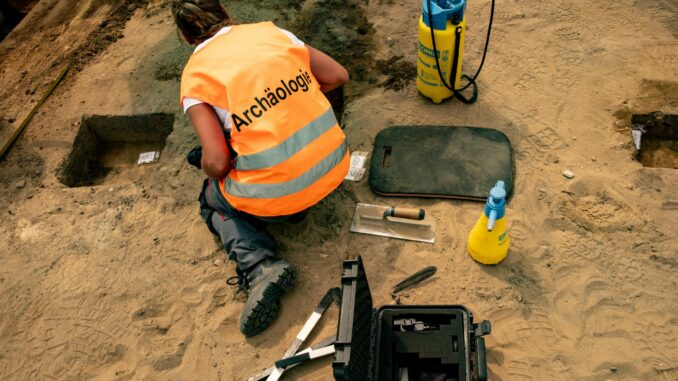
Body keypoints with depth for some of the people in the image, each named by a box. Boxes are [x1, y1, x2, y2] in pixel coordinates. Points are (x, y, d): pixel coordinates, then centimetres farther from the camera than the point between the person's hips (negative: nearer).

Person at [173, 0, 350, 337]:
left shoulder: (194, 77, -3)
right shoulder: (270, 31, 7)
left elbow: (216, 161, -12)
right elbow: (338, 76, 12)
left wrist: (211, 172, 11)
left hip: (276, 197, -5)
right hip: (334, 169, 6)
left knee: (212, 201, 27)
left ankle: (260, 267, 1)